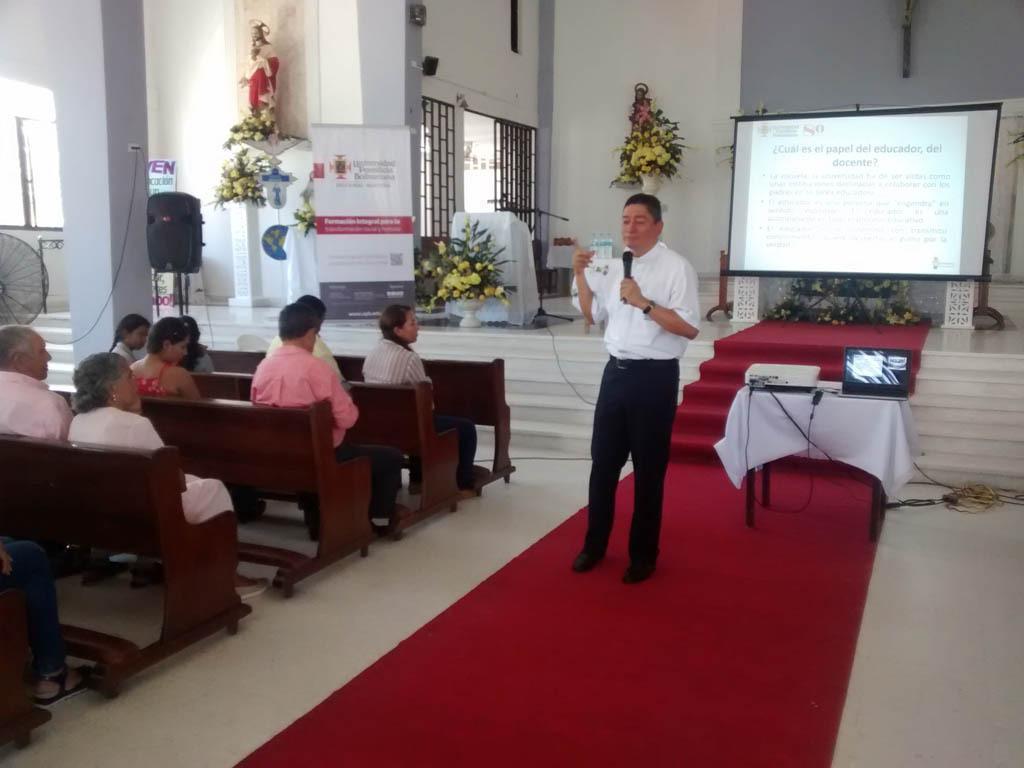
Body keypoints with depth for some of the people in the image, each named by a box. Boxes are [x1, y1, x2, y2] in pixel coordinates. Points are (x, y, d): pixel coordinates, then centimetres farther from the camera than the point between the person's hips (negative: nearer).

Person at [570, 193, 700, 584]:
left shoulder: (676, 267, -10)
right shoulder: (613, 265, 10)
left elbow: (689, 328, -18)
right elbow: (592, 315, 17)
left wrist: (644, 303, -23)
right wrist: (580, 275, 6)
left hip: (655, 377, -6)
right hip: (616, 372, 6)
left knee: (649, 468, 7)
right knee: (603, 461, 14)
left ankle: (642, 554, 23)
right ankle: (594, 544, 30)